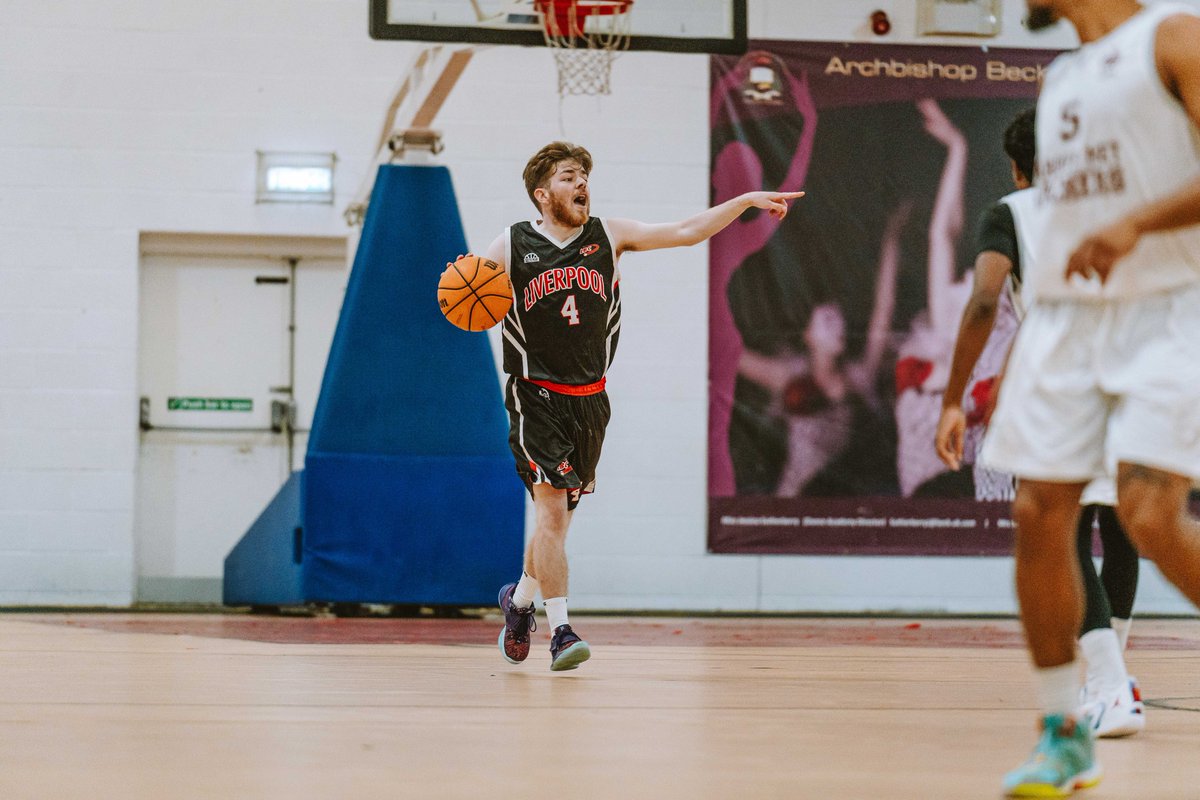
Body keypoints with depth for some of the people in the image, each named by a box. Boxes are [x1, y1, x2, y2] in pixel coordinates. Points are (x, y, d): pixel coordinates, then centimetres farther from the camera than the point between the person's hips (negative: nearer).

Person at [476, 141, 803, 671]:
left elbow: (687, 232, -1)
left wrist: (747, 201, -9)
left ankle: (520, 598, 38)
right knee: (552, 509, -16)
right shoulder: (510, 248, -4)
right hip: (536, 397, -4)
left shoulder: (609, 236, 3)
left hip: (589, 400, 4)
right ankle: (560, 630, -14)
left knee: (560, 515, 14)